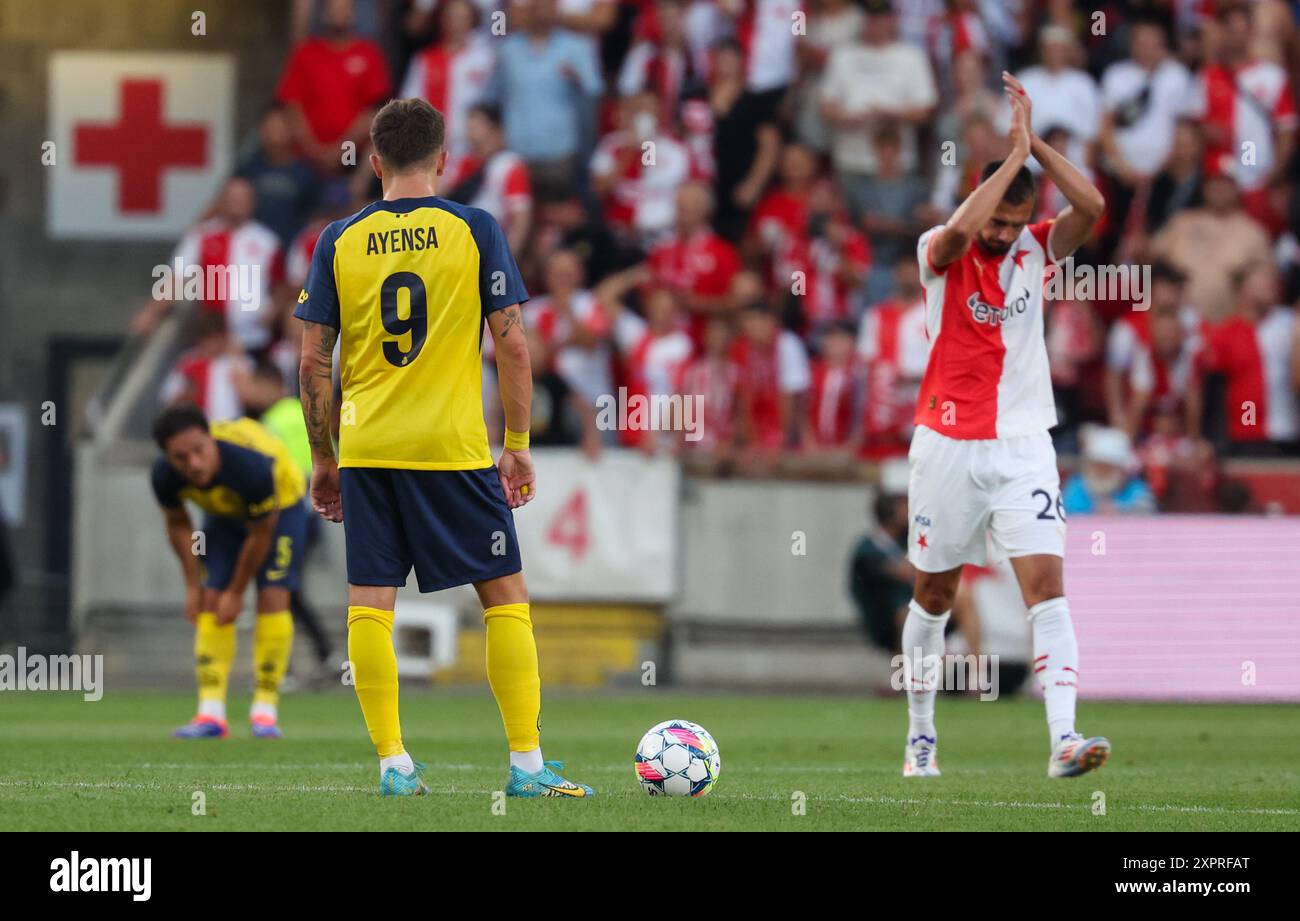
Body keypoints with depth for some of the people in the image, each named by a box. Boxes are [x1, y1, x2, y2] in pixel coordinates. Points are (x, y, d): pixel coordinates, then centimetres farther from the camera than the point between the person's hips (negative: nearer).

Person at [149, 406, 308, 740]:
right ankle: (211, 714, -8)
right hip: (224, 511, 4)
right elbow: (178, 524, -7)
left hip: (279, 504, -4)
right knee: (210, 602, -7)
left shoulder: (252, 466, -44)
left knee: (273, 597, -17)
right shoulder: (165, 476, -30)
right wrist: (193, 586, -6)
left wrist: (237, 592, -17)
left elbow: (261, 533, -27)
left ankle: (265, 711, -11)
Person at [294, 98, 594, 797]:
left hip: (366, 450, 2)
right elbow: (511, 344, -4)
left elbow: (313, 361, 3)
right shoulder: (474, 230, -1)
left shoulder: (340, 240, 3)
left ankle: (393, 764, 1)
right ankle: (527, 763, 1)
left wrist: (323, 460, 13)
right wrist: (518, 444, 5)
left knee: (369, 606, 5)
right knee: (505, 596, 5)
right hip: (454, 448, -2)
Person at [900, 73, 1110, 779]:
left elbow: (1091, 208, -16)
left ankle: (1063, 740, -23)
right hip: (948, 447, -1)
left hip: (1023, 447, 1)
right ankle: (920, 734, 27)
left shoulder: (1036, 247, 2)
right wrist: (1014, 151, -26)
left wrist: (1033, 143, -20)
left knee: (1047, 585, -14)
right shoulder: (940, 252, -6)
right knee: (934, 595, 11)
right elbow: (961, 230, -30)